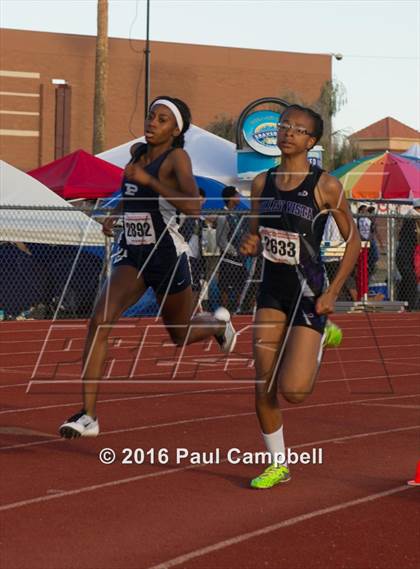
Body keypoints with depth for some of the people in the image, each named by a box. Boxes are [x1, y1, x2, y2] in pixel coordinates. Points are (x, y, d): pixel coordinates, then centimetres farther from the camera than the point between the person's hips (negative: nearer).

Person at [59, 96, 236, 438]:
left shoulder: (177, 158, -14)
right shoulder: (137, 152, 6)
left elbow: (193, 206, -30)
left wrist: (148, 180, -29)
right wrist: (116, 215, 11)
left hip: (167, 254, -5)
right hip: (131, 253, 5)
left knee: (180, 336, 17)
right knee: (99, 321, -18)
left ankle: (220, 323, 55)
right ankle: (89, 416, -19)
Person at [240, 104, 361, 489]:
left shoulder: (325, 187, -11)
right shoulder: (262, 183, 4)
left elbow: (353, 241, -4)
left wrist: (333, 292, -10)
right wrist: (250, 245, -7)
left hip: (309, 292, -5)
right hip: (272, 289, 5)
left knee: (294, 392, -11)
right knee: (263, 388, 1)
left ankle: (321, 337, 20)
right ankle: (278, 464, 18)